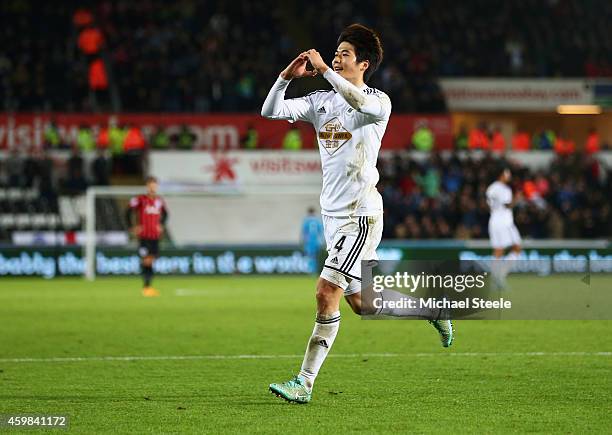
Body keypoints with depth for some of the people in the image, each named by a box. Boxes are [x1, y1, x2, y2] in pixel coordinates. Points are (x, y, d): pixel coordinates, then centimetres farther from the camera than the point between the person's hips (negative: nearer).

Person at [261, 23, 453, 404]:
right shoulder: (321, 101, 11)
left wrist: (325, 69, -30)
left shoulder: (379, 102, -9)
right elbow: (271, 112, 4)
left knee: (327, 293, -16)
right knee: (361, 303, 12)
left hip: (361, 215, -8)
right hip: (333, 214, 8)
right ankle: (429, 308, 34)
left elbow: (360, 102, -33)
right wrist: (287, 76, -11)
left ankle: (304, 383, -14)